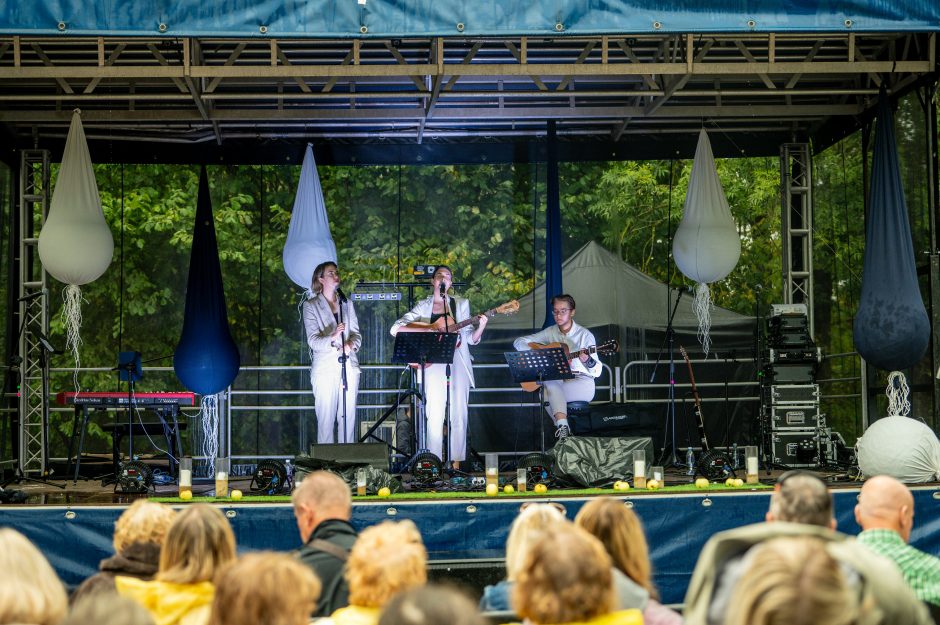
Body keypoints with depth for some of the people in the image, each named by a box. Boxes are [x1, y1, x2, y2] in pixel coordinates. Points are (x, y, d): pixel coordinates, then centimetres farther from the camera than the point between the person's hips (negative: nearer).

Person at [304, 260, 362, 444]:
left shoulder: (347, 304, 17)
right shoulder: (311, 305, 3)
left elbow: (356, 334, 12)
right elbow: (313, 340, -6)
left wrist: (351, 345, -11)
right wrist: (332, 340, -25)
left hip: (349, 366, 4)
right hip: (325, 368, -4)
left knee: (348, 417, 1)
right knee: (326, 417, -7)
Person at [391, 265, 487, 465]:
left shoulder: (461, 304, 13)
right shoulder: (423, 306, 8)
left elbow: (471, 339, 11)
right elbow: (396, 329, -4)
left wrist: (481, 326, -11)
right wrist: (430, 328, -13)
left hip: (458, 364, 1)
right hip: (433, 365, -1)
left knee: (459, 415, -3)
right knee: (435, 415, -6)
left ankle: (456, 463, 2)